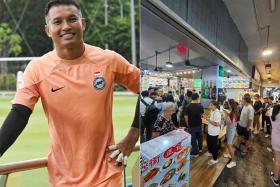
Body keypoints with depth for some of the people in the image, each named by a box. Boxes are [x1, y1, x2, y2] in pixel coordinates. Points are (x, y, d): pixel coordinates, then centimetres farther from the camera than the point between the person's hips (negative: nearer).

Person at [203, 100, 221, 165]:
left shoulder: (217, 113, -26)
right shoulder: (212, 111, 3)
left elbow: (216, 124, -30)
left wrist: (208, 119, -31)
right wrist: (207, 118, -3)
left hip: (214, 133, -9)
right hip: (210, 131, 9)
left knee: (214, 145, 6)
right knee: (209, 142, 27)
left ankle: (215, 159, 23)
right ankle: (210, 152, 51)